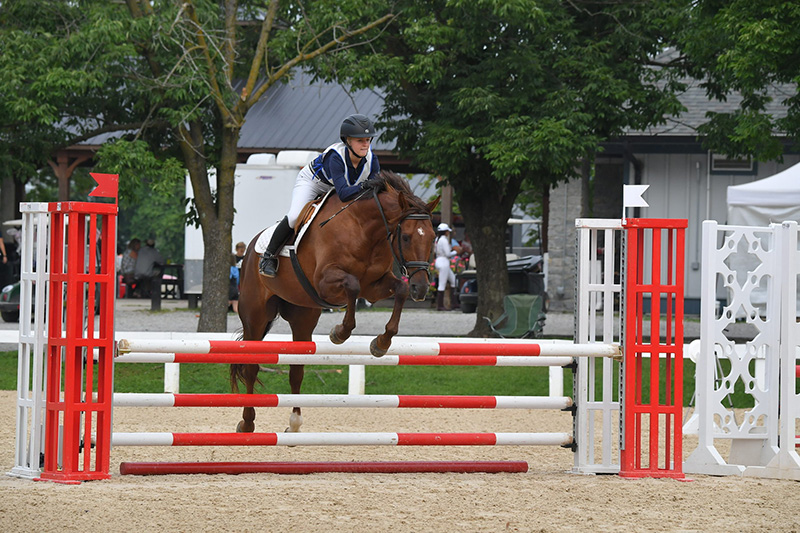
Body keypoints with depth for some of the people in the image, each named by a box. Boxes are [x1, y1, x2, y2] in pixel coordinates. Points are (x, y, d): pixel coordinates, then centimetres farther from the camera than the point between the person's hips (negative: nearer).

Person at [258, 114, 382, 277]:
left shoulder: (371, 160, -25)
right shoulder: (336, 157, -40)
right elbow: (343, 193, -49)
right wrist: (361, 187, -66)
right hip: (311, 182, -6)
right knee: (295, 217, -27)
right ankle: (269, 255, -7)